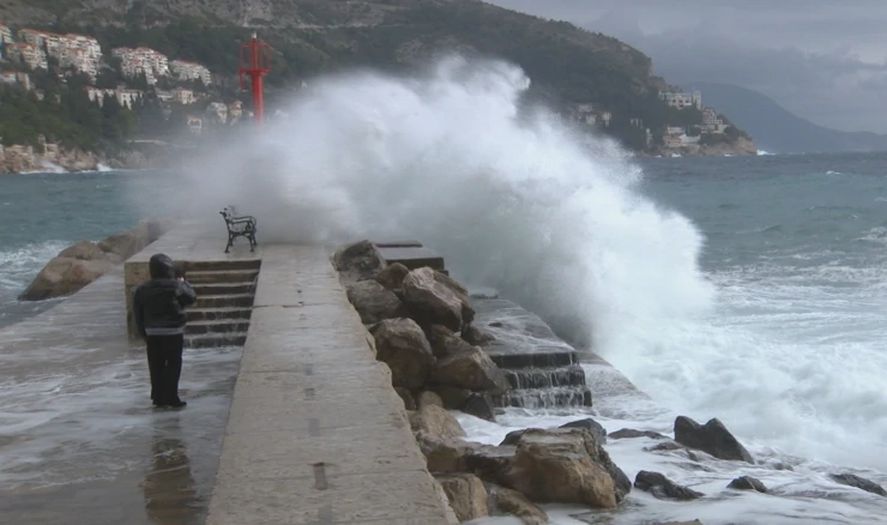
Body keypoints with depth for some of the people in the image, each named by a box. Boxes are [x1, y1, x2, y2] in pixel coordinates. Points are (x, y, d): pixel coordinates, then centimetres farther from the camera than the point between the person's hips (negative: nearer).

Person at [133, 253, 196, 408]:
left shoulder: (143, 290, 2)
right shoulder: (176, 286, -12)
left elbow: (138, 313, 5)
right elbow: (192, 297, 1)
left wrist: (144, 332, 13)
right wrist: (183, 282, 15)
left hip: (152, 333, 5)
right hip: (173, 332, -5)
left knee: (156, 366, 11)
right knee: (173, 364, 2)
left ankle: (158, 397, 17)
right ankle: (171, 397, 1)